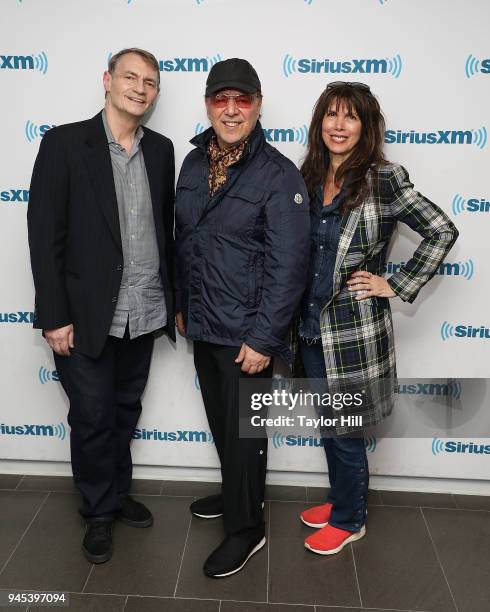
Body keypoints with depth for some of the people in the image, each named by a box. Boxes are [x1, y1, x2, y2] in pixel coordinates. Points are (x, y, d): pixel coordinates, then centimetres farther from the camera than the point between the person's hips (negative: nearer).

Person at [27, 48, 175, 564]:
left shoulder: (161, 149, 7)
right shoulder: (64, 142, -7)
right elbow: (44, 234, -10)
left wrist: (176, 300, 9)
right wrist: (54, 317, -14)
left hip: (144, 313, 4)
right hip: (88, 316, -4)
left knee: (125, 411, 19)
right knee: (93, 418, 9)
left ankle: (118, 493, 40)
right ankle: (99, 511, 31)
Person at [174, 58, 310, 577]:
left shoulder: (279, 175, -15)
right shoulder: (194, 163, 5)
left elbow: (287, 265, -18)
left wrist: (263, 338, -19)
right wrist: (181, 305, 14)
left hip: (245, 334, -6)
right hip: (201, 325, 6)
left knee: (243, 430, 7)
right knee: (220, 422, 22)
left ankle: (245, 528, 28)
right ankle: (238, 493, 46)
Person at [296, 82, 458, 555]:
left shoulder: (384, 180, -11)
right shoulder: (307, 178, 5)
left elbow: (442, 231, -9)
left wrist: (397, 285, -11)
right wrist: (292, 318, 7)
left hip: (354, 329, -5)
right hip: (312, 327, 6)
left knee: (344, 432, 7)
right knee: (329, 426, 19)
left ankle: (349, 520, 30)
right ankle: (341, 500, 41)